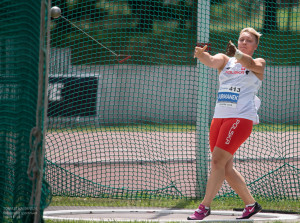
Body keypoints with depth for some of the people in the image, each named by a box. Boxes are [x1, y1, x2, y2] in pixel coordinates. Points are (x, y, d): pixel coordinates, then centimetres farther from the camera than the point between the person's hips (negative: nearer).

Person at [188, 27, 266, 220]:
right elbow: (212, 61, -8)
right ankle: (251, 204, 22)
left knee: (218, 161, -16)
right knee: (226, 167, 8)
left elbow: (250, 64, -19)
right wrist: (201, 55, -33)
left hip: (241, 118, -6)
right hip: (219, 117, 6)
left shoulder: (259, 64, 6)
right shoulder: (225, 60, 14)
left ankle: (205, 206, -10)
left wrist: (237, 54, -41)